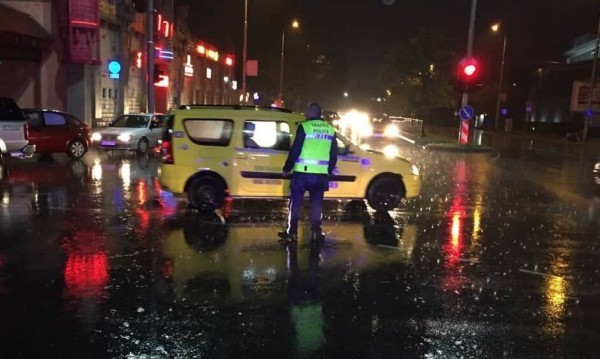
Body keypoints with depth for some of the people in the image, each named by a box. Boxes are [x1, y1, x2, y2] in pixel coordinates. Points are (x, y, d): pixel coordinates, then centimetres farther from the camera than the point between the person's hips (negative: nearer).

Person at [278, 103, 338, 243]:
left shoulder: (304, 127, -4)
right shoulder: (330, 130, 11)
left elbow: (295, 150, -7)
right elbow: (334, 154, 14)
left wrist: (287, 168, 2)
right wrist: (329, 170, 25)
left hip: (303, 171, -4)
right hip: (321, 173, 4)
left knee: (295, 203, 4)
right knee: (317, 203, 12)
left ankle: (292, 232, 6)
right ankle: (316, 232, 13)